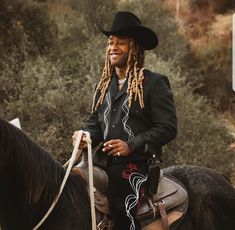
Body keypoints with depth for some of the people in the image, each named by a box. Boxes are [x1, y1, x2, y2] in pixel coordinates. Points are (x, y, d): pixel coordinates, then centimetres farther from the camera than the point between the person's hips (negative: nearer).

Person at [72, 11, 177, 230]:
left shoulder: (154, 83, -3)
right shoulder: (104, 84, 17)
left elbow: (167, 128, -7)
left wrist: (132, 145, -16)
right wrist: (87, 136, -4)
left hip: (136, 168, -6)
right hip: (102, 166, 6)